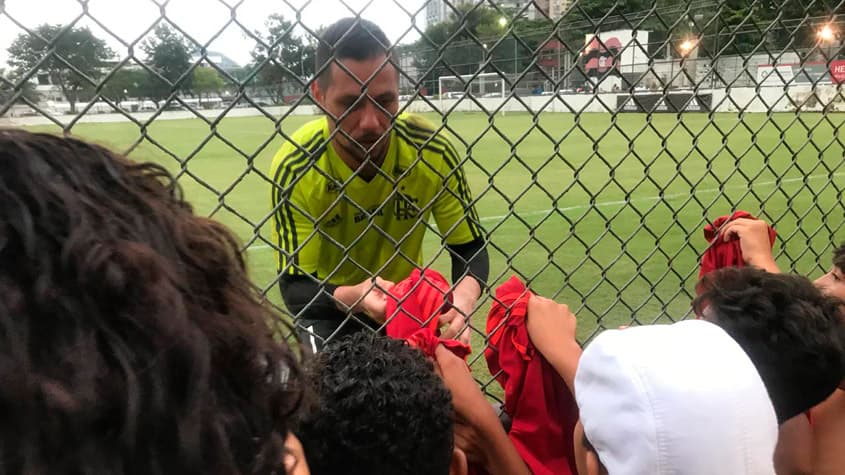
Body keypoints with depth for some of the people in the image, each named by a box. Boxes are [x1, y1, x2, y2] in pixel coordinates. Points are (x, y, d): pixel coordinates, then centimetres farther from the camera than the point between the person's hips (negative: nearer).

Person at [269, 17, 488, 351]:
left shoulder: (431, 149, -21)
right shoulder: (294, 168, -25)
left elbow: (470, 247, -13)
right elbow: (294, 286, -23)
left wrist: (464, 297, -34)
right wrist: (352, 296, -42)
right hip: (330, 303, -1)